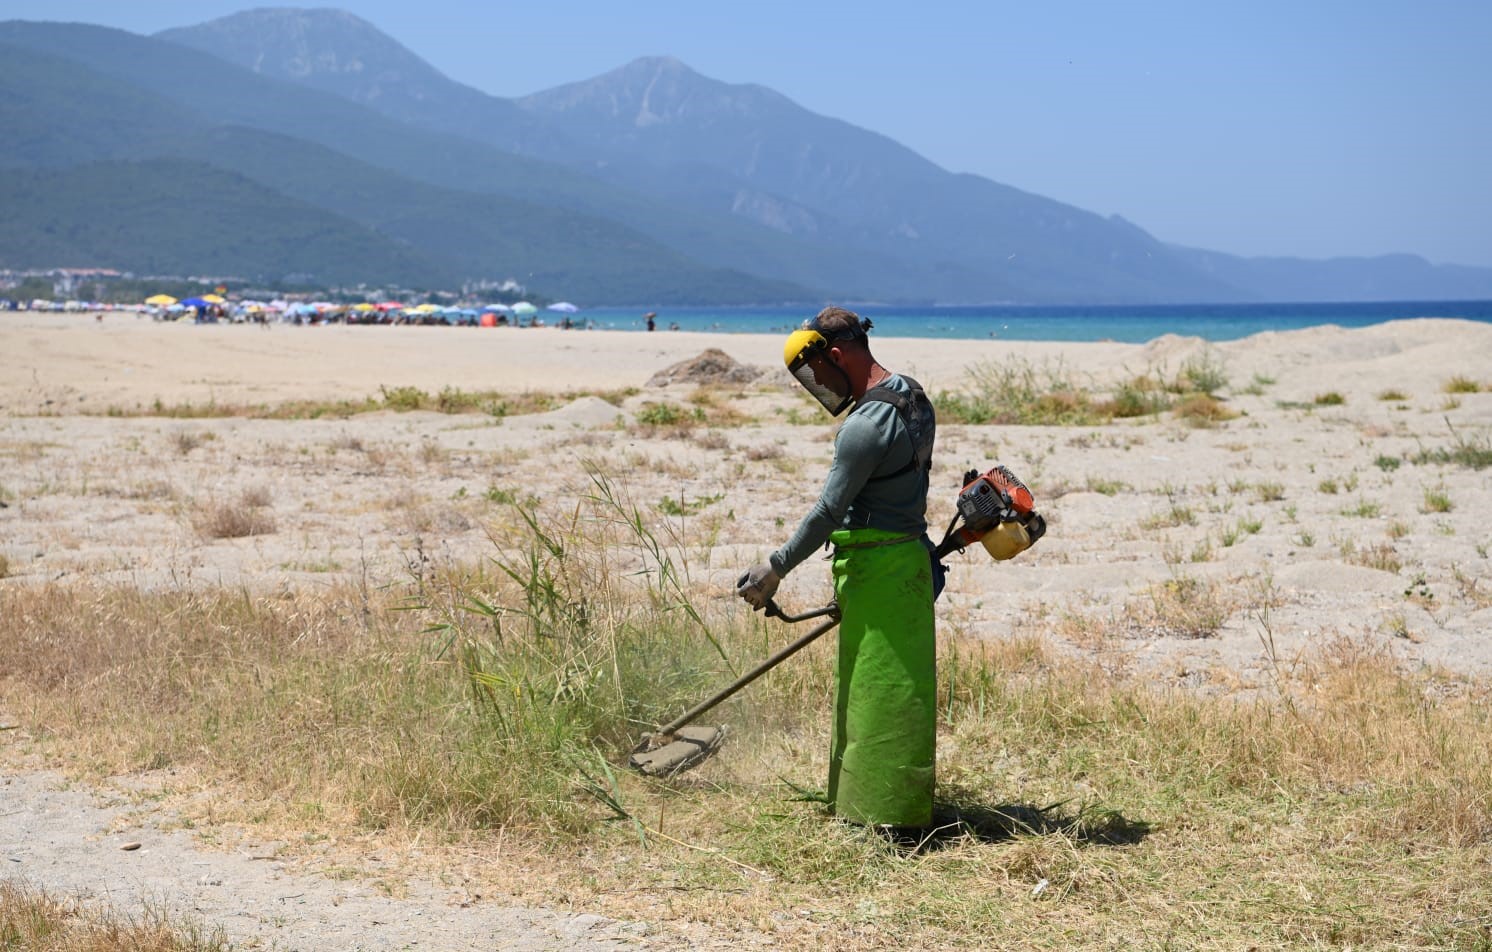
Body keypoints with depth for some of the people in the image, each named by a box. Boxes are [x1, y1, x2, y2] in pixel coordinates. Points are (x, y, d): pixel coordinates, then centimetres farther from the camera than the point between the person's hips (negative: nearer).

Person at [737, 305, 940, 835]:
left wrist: (776, 569, -11)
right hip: (910, 554, 10)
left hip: (876, 568, -10)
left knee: (879, 689, -4)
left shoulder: (867, 424, -21)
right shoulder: (914, 400, 9)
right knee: (896, 687, 16)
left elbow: (829, 512, -19)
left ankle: (891, 816, 2)